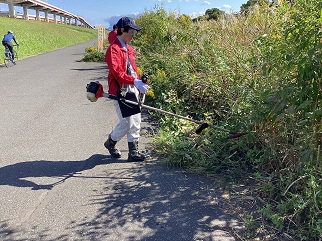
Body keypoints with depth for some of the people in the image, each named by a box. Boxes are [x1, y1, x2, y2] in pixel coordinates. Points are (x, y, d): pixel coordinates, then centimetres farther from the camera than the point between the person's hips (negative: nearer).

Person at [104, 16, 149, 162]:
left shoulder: (129, 49, 16)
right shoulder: (114, 49, -12)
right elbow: (117, 72, -25)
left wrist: (139, 84, 11)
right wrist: (134, 82, -35)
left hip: (132, 90, 9)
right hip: (120, 91, -9)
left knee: (135, 122, 8)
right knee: (127, 123, -5)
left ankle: (133, 152, 18)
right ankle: (110, 142, 23)